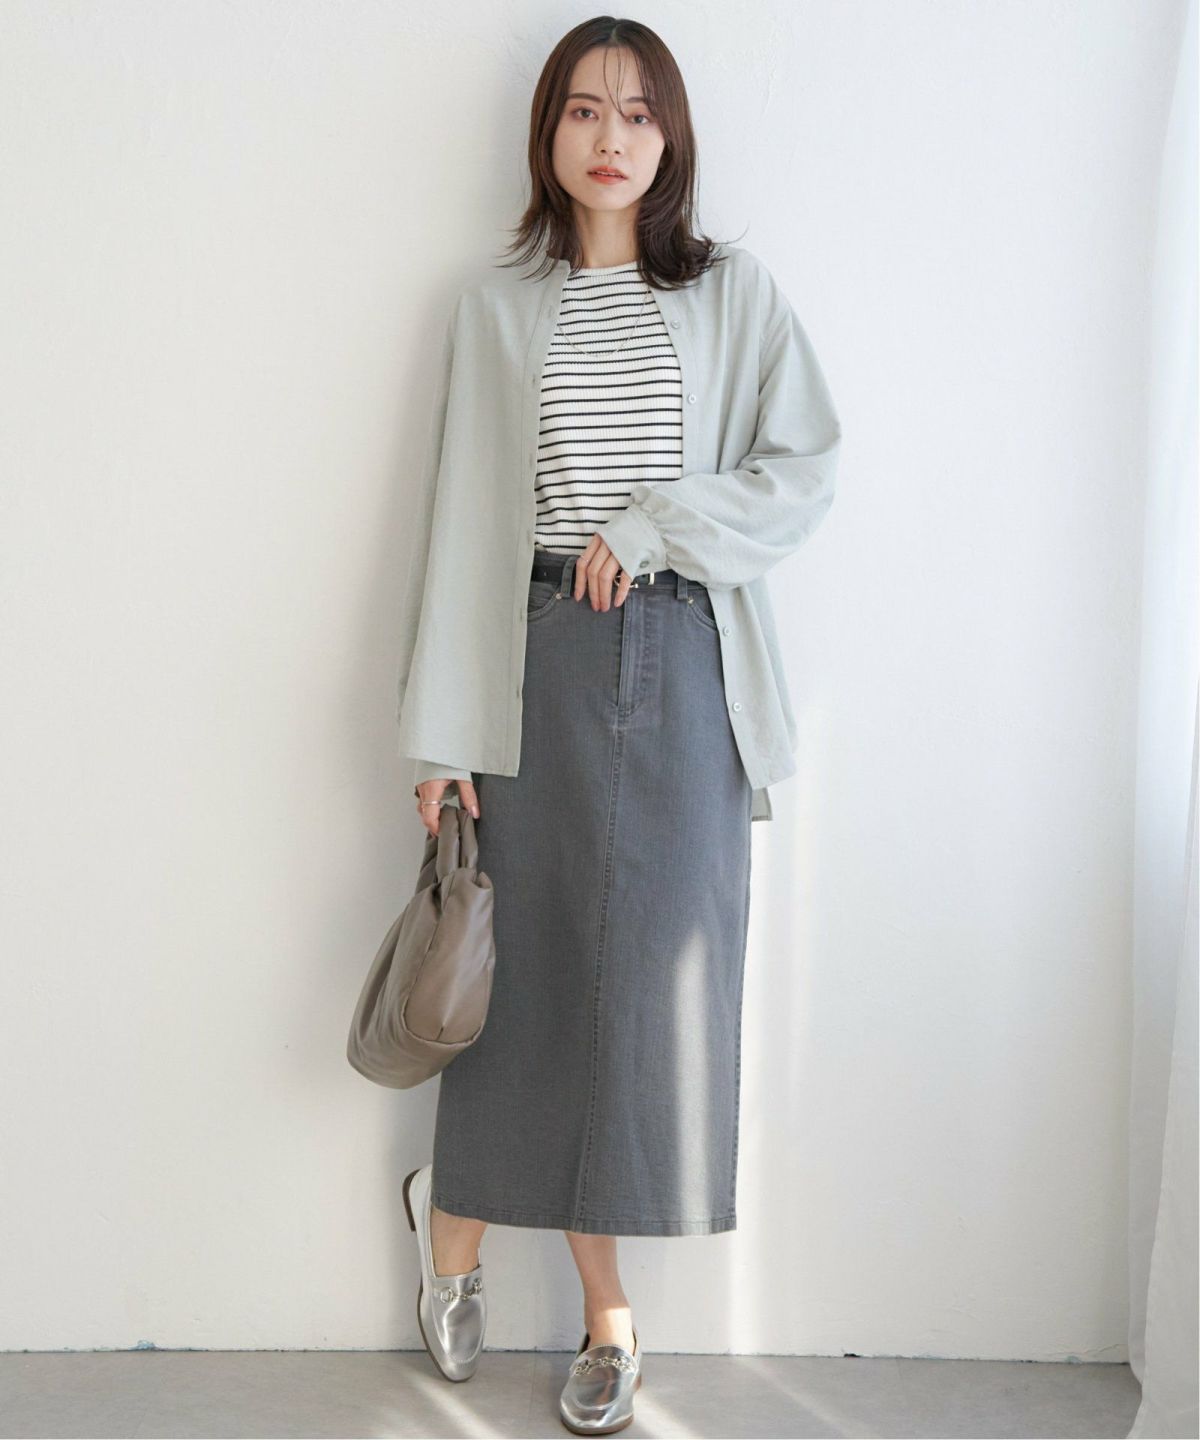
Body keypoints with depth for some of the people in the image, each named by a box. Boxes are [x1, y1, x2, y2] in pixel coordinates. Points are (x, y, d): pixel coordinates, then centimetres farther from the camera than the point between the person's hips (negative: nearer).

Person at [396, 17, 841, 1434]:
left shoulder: (734, 293, 8)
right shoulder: (496, 312, 7)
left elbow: (804, 469, 3)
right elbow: (461, 518, 3)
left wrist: (653, 523, -12)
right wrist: (439, 733, -1)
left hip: (685, 663, 1)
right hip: (544, 662, 0)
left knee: (656, 973, 2)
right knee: (539, 969, 2)